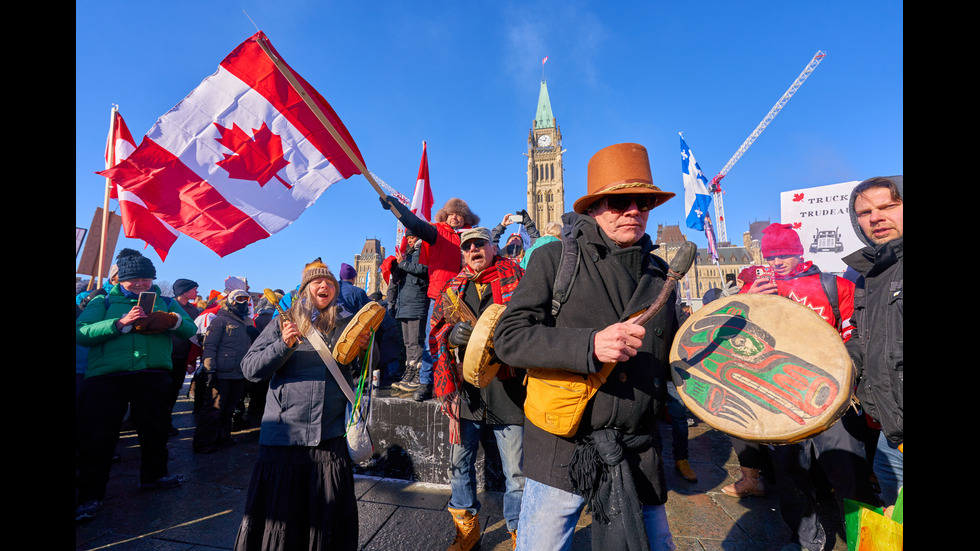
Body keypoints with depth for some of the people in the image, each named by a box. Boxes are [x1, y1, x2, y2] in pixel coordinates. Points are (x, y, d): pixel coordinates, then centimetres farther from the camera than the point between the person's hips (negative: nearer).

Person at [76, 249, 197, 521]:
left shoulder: (164, 302, 12)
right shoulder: (104, 301, 8)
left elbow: (190, 329, 3)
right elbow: (81, 332, -7)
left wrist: (170, 320, -16)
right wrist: (121, 323, -19)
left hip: (153, 374, 2)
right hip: (105, 376, -2)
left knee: (156, 427, 13)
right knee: (97, 434, 3)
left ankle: (154, 474, 35)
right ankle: (91, 494, 21)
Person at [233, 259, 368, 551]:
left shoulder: (346, 323, 8)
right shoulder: (283, 323, 4)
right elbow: (250, 368, -1)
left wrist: (365, 347, -7)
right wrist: (283, 345, -17)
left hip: (331, 435, 1)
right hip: (285, 431, -1)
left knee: (329, 512, 10)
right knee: (280, 507, 10)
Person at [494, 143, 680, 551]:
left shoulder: (658, 273, 10)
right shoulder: (555, 259, -6)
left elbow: (669, 356, 19)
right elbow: (508, 338, -14)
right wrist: (589, 345, -26)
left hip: (638, 457, 5)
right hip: (562, 452, -4)